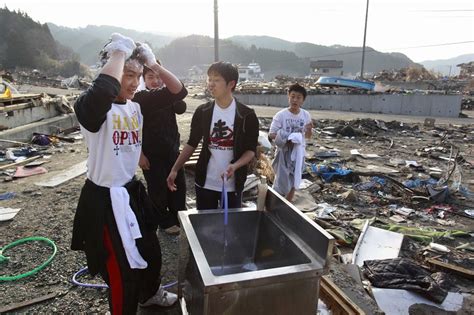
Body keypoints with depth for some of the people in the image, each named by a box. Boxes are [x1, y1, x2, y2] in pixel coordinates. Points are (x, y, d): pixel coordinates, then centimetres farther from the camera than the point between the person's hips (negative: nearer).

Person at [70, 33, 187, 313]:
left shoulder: (137, 105, 0)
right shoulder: (91, 107, -21)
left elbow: (178, 91, -1)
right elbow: (104, 91, -46)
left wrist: (153, 63, -12)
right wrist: (118, 53, -31)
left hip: (133, 192, 8)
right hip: (104, 199, -7)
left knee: (152, 252, 27)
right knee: (123, 270, 9)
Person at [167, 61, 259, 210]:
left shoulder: (247, 115, -8)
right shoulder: (202, 112, -1)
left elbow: (251, 150, -5)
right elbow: (192, 143, 7)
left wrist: (235, 166, -24)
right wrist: (175, 169, -1)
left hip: (233, 184, -1)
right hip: (205, 182, 2)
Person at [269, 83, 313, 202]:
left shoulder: (306, 115, -3)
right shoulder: (281, 115, -14)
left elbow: (308, 136, 7)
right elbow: (271, 134, -12)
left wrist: (309, 130, -16)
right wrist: (286, 140, -26)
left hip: (299, 153, 4)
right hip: (284, 153, -4)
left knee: (294, 182, 17)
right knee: (281, 181, 4)